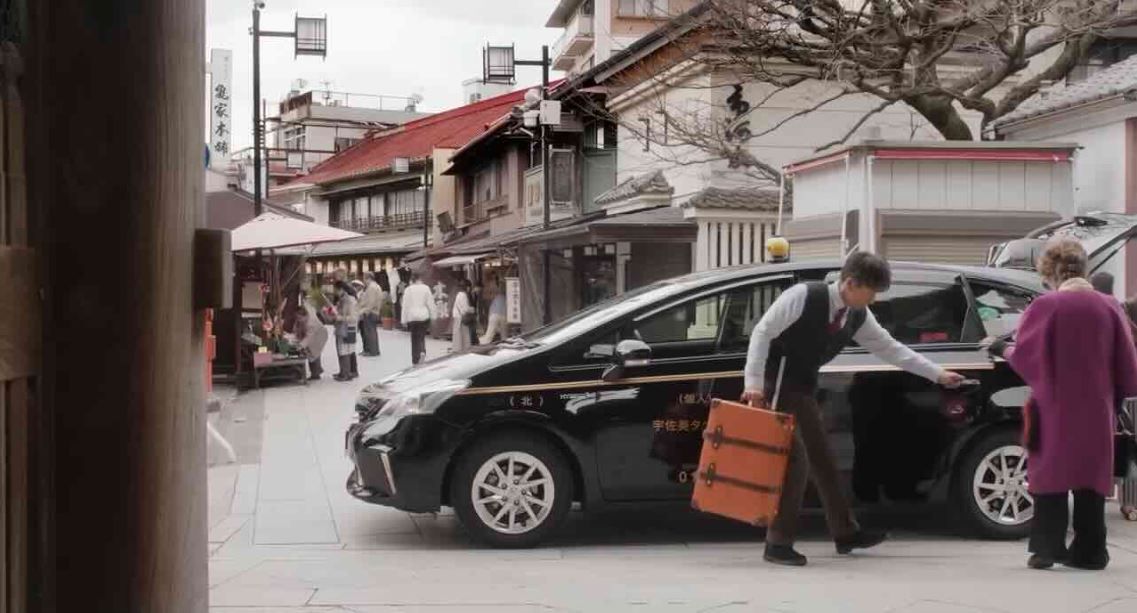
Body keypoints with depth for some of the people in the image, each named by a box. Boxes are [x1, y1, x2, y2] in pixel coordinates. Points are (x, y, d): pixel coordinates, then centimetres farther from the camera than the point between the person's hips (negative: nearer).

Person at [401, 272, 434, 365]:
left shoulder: (408, 290, -5)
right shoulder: (425, 288, -3)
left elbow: (405, 305, -3)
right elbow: (430, 303, -1)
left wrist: (404, 320, 2)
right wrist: (432, 315, 8)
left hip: (412, 317, -1)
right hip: (424, 316, 1)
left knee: (414, 338, 7)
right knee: (421, 336, 13)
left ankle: (415, 359, 6)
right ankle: (422, 351, -13)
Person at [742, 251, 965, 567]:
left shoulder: (859, 317, 2)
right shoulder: (803, 296, -20)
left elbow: (889, 348, 12)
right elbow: (762, 332, -20)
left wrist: (937, 374, 12)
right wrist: (754, 383, -25)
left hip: (802, 389, 8)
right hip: (774, 385, -8)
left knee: (823, 458, 13)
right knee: (795, 457, -14)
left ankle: (845, 532, 26)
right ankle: (778, 542, -6)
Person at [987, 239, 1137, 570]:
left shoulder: (1045, 306, -10)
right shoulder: (1108, 306, 2)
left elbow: (1025, 356, -5)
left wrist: (1004, 350, 14)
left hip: (1055, 410, -3)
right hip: (1096, 410, 3)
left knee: (1051, 473, 4)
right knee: (1091, 476, 10)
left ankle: (1047, 548, 1)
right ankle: (1088, 550, 10)